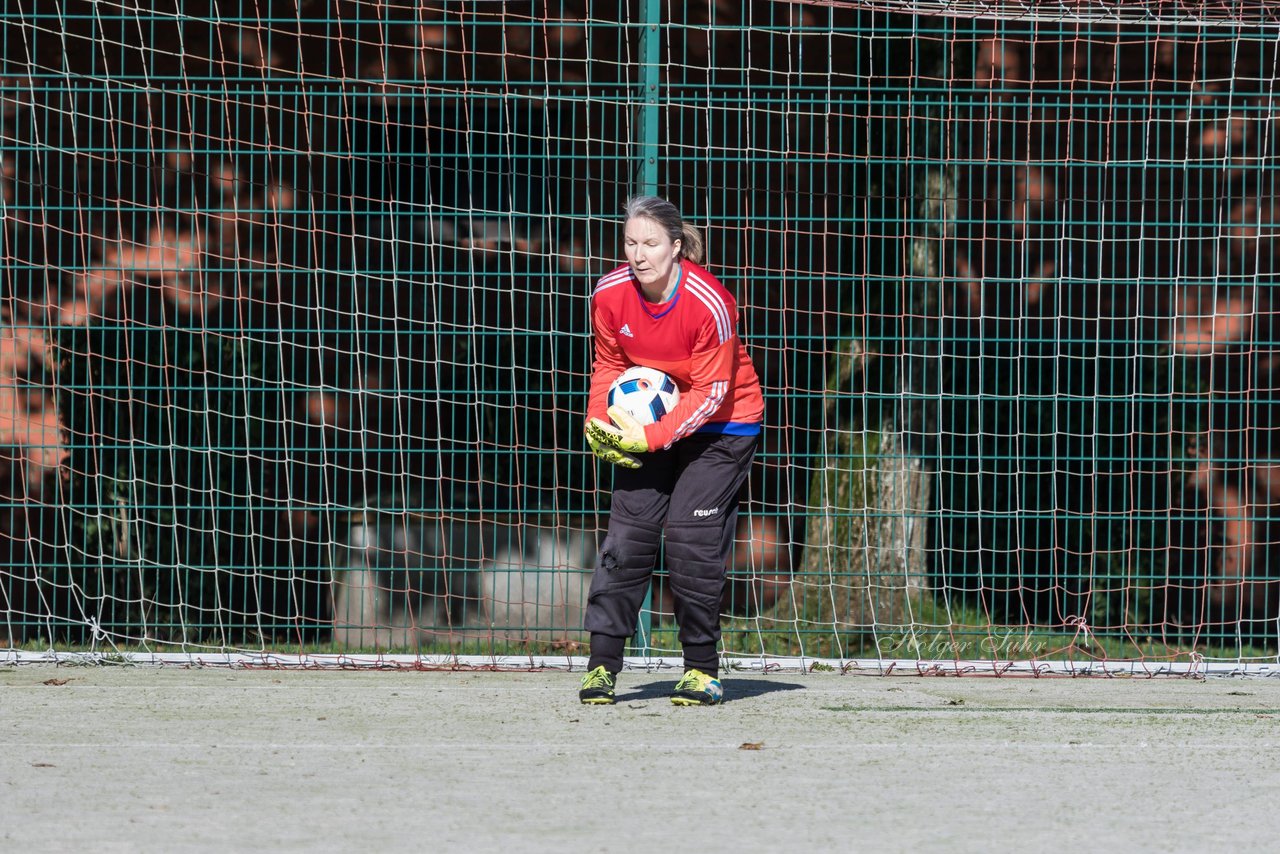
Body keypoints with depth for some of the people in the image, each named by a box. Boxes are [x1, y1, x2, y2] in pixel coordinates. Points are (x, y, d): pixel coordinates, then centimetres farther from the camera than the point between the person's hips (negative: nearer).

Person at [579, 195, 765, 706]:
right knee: (628, 529, -6)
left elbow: (711, 391, -22)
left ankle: (702, 668, -1)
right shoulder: (611, 296, -13)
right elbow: (609, 365, 3)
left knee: (692, 533, -13)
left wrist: (653, 438, -30)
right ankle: (602, 663, -3)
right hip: (650, 422, 4)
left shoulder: (710, 304, -27)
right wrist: (599, 423, -15)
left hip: (722, 423, -4)